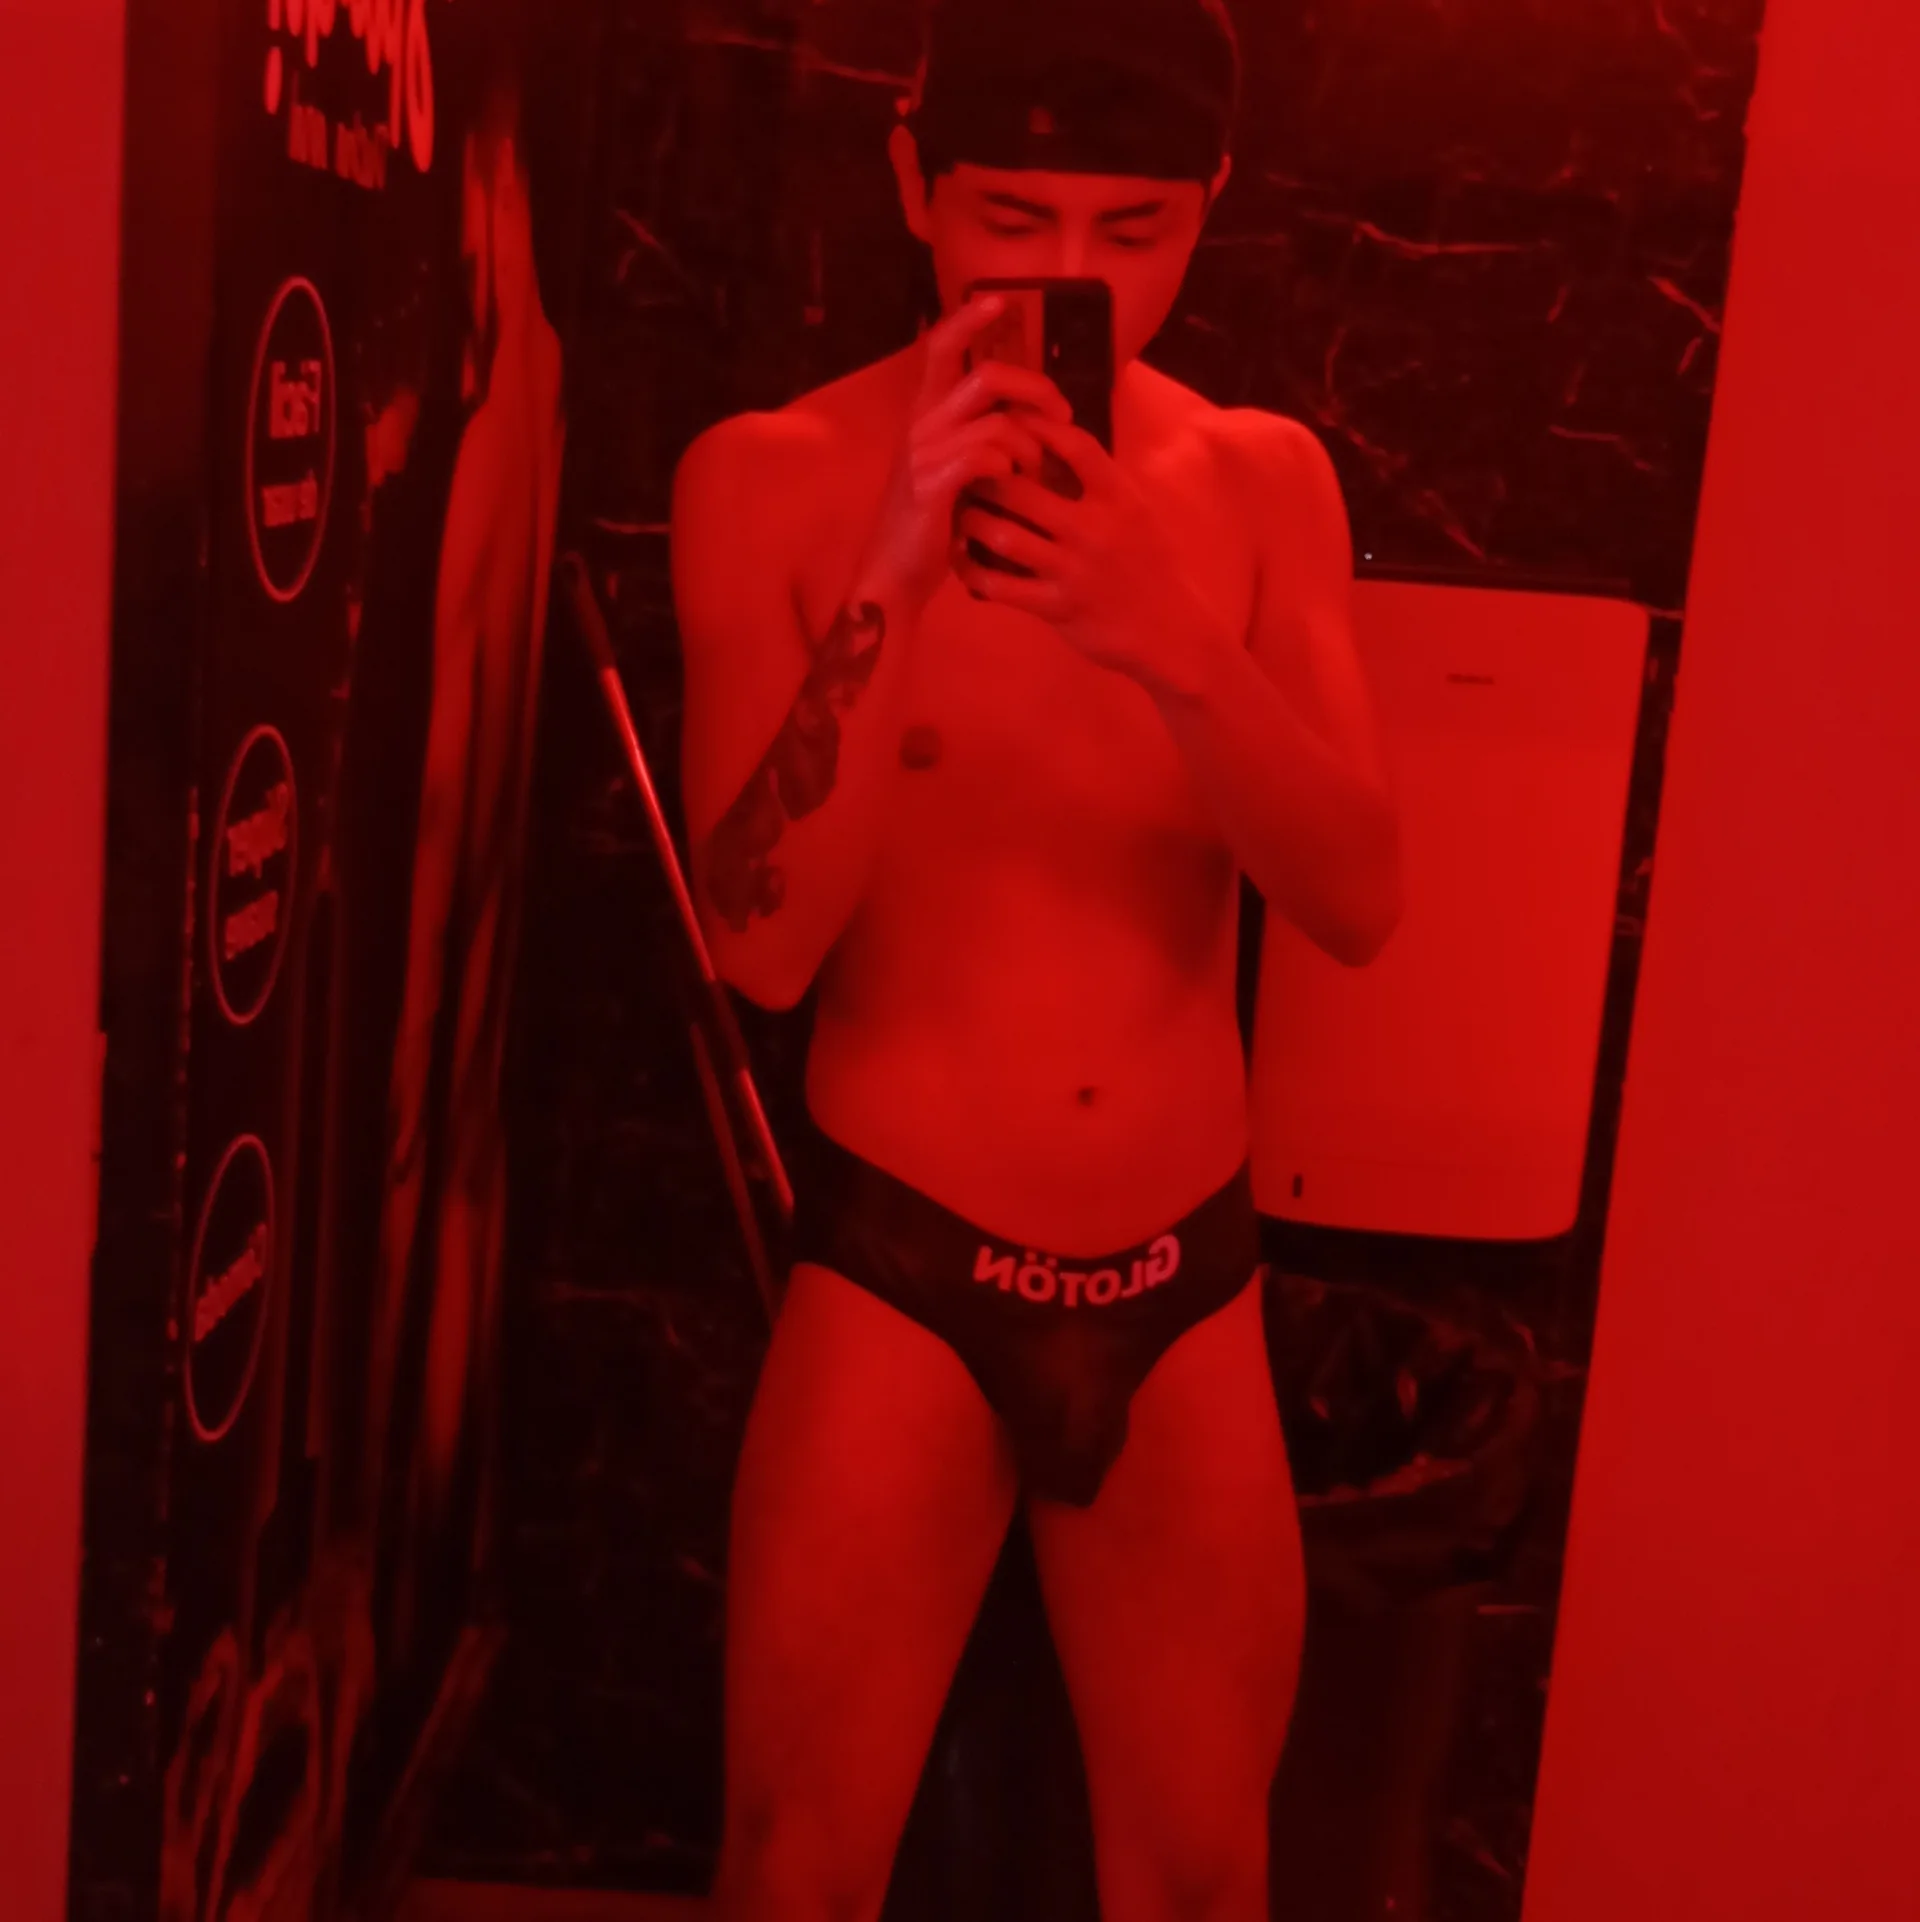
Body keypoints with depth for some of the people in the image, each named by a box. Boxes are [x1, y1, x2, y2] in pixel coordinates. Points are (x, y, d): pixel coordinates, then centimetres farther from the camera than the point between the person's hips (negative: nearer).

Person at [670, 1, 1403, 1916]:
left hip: (1186, 1284, 3)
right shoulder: (773, 475, -7)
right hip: (900, 1271, -2)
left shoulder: (1263, 481, 1)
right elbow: (761, 941, -15)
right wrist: (896, 572, -26)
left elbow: (1357, 899, -9)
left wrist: (1169, 638, -26)